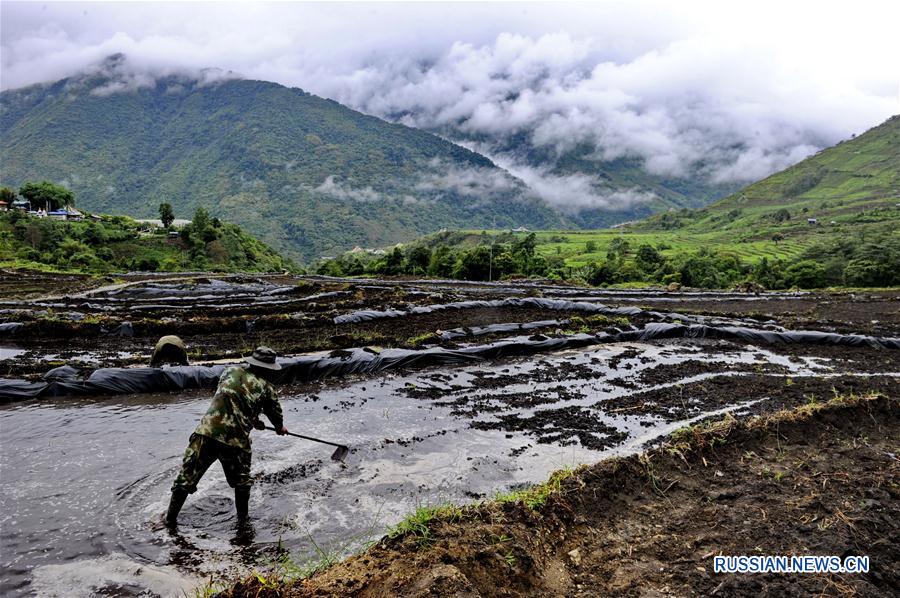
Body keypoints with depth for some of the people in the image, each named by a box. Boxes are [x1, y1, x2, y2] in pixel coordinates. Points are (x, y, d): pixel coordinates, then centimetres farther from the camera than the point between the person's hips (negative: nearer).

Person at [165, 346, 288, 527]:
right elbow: (277, 416, 20)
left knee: (186, 478, 15)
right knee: (242, 482, 22)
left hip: (206, 432, 2)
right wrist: (280, 428, 45)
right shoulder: (266, 389, 7)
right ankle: (242, 519, 32)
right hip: (236, 441, -2)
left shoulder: (231, 371, 15)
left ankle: (170, 520, 23)